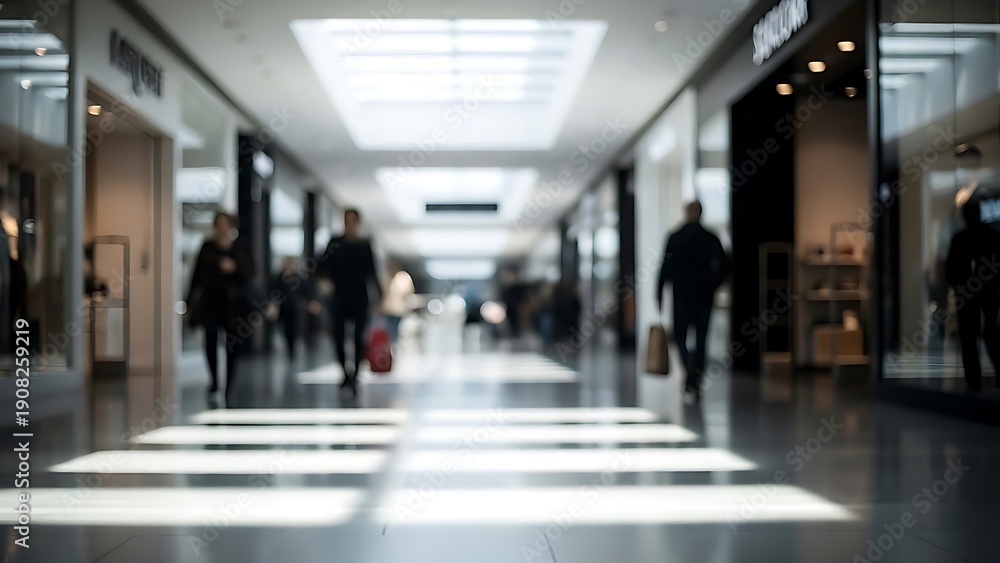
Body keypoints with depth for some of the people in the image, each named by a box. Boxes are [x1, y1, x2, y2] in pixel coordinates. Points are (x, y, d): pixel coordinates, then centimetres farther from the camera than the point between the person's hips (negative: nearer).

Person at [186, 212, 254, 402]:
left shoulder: (240, 249, 5)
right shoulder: (207, 248, 8)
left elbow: (249, 273, 1)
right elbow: (198, 275, 7)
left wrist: (234, 268, -18)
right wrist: (191, 302, 5)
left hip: (232, 302, -1)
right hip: (210, 300, 1)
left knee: (231, 345, -5)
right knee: (211, 342, 3)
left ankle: (229, 386, -1)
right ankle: (214, 380, 24)